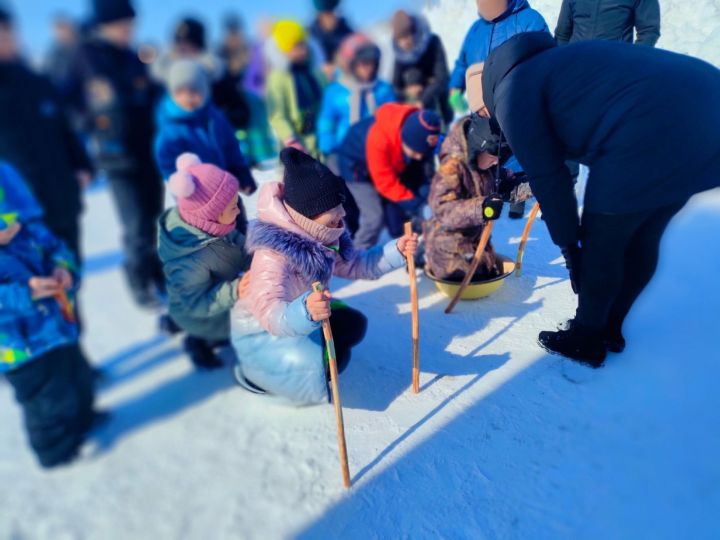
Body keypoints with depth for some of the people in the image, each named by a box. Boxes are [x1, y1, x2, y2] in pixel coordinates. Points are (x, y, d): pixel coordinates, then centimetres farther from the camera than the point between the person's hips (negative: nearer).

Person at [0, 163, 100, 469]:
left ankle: (82, 418, 57)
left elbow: (53, 247, 3)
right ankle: (55, 448, 42)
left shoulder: (27, 228, -11)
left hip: (57, 324, 6)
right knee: (48, 396, 14)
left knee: (77, 373, 27)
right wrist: (25, 294, -38)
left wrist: (64, 268, -17)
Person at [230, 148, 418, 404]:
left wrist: (397, 251, -15)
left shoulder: (320, 236, -11)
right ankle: (256, 373, 1)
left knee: (353, 324, 2)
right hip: (261, 331, -8)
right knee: (316, 369, -26)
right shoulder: (272, 255, -36)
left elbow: (356, 265, -1)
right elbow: (272, 315, -45)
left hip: (299, 317, 8)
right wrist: (306, 312, -66)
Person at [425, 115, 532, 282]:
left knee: (490, 273, 22)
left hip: (477, 236, 9)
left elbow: (507, 187, 8)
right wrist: (480, 207, -50)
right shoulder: (451, 168, -29)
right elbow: (442, 209, -37)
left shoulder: (489, 167, -3)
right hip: (450, 246, -9)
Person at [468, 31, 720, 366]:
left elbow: (546, 177, 1)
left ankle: (585, 341, 28)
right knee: (641, 239, 20)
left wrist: (567, 242, 10)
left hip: (650, 141, -9)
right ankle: (609, 329, 39)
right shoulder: (546, 63, 28)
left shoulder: (512, 94, 2)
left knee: (600, 245, 9)